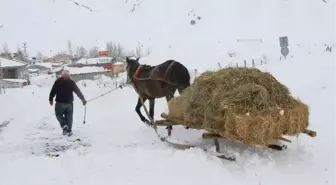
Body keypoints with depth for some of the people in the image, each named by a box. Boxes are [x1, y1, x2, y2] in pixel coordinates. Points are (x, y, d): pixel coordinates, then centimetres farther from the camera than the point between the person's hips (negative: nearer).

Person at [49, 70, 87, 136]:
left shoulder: (58, 81, -2)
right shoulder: (71, 82, 3)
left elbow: (53, 91, -4)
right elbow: (78, 91, 6)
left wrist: (51, 99, 6)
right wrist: (83, 99, 14)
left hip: (60, 102, -2)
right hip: (69, 103, 2)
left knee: (59, 115, 13)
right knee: (69, 117, 11)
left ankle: (64, 126, -8)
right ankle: (69, 131, 12)